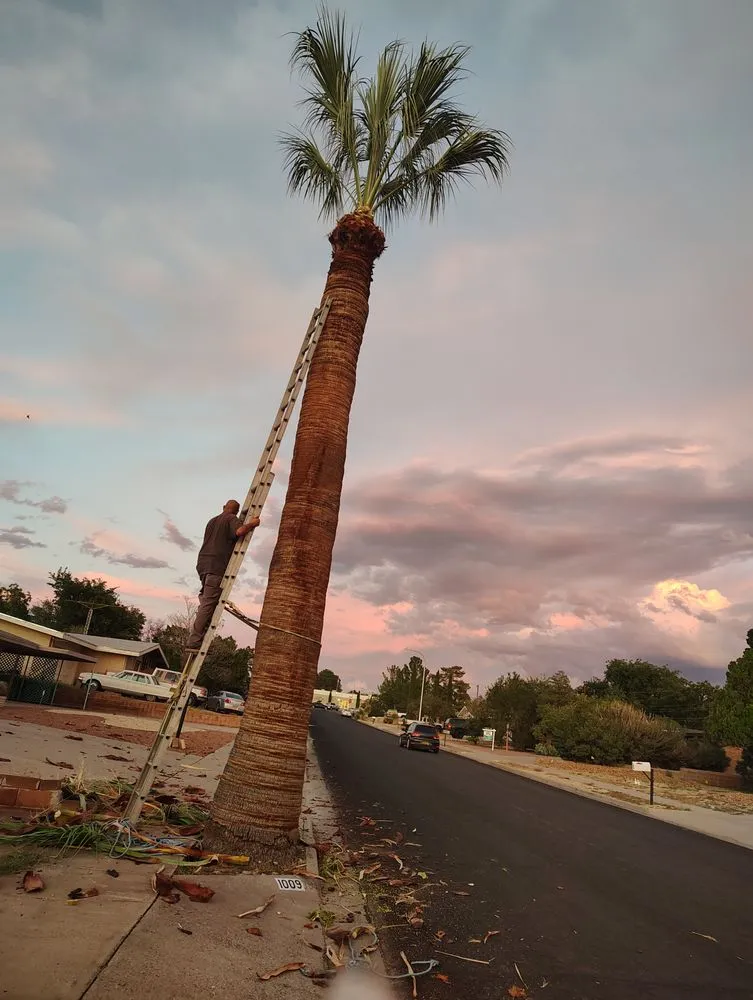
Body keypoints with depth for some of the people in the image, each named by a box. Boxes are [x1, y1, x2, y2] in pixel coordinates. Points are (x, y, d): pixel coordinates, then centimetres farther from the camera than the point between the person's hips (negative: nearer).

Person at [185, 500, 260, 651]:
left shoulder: (212, 521, 26)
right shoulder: (232, 519, 2)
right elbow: (239, 531, -19)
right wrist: (252, 524, -3)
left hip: (203, 563, 8)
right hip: (216, 566, -8)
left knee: (206, 602, 18)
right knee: (208, 605, -10)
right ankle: (193, 643, -15)